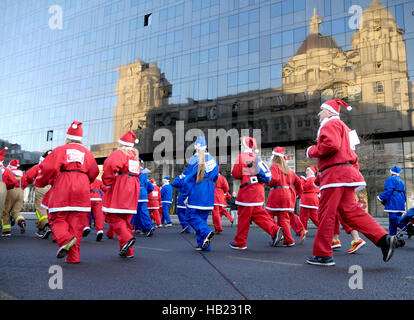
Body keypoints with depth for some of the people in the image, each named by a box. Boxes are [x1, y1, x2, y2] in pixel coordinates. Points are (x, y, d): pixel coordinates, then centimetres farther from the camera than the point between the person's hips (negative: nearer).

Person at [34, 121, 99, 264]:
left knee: (58, 219, 6)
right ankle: (73, 256, 2)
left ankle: (65, 240, -24)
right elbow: (94, 172, 12)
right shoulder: (86, 152, 16)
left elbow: (48, 167, -3)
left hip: (62, 189, -2)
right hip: (82, 190, 2)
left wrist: (39, 182, 12)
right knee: (77, 222, 4)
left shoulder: (60, 150, 7)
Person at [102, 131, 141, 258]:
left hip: (119, 189, -7)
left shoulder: (119, 153, -4)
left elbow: (110, 165, -23)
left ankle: (126, 238, -21)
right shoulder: (135, 156, 19)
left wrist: (108, 183, -12)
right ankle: (128, 251, 12)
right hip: (133, 188, 7)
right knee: (126, 219, 11)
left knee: (113, 216, -2)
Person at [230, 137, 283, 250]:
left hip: (248, 190, -7)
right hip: (258, 190, 7)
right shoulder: (256, 158, 14)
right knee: (258, 214, 14)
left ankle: (240, 243, 10)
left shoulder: (241, 157, -6)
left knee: (243, 217, 1)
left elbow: (236, 174, -8)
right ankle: (274, 231, 1)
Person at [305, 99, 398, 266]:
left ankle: (322, 255, 0)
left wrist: (311, 151, -7)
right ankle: (384, 239, 0)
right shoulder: (342, 127, 29)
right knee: (350, 211, 8)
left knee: (326, 214, -6)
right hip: (346, 174, 10)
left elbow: (331, 145, -23)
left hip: (335, 174, -10)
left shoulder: (331, 123, -2)